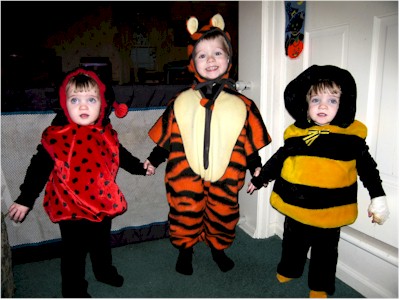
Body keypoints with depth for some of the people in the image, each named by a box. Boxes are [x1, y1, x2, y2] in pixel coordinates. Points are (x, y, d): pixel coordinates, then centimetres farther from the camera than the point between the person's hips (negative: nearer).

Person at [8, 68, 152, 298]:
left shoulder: (106, 134, -5)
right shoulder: (56, 137, -18)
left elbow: (120, 155, 13)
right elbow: (39, 168, -10)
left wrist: (139, 167, 13)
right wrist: (25, 200, -6)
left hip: (103, 203, 5)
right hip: (71, 208, -4)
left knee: (102, 242, 26)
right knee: (74, 251, 12)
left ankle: (104, 270, 52)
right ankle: (74, 290, 36)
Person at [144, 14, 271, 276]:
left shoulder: (241, 104, -2)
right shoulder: (181, 102, -1)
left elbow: (251, 142, 4)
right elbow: (165, 136, 7)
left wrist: (256, 167, 3)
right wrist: (154, 160, 8)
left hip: (225, 179, 1)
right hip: (185, 178, 0)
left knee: (223, 216, 17)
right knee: (185, 216, 12)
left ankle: (219, 249, 46)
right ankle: (185, 251, 40)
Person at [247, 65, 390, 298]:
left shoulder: (352, 135, -9)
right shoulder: (296, 133, -6)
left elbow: (367, 167, 1)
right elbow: (278, 159, 7)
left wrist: (378, 198, -2)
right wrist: (260, 179, 16)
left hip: (330, 211, -1)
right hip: (296, 207, 2)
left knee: (325, 251, 18)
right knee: (293, 244, 23)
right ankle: (289, 271, 49)